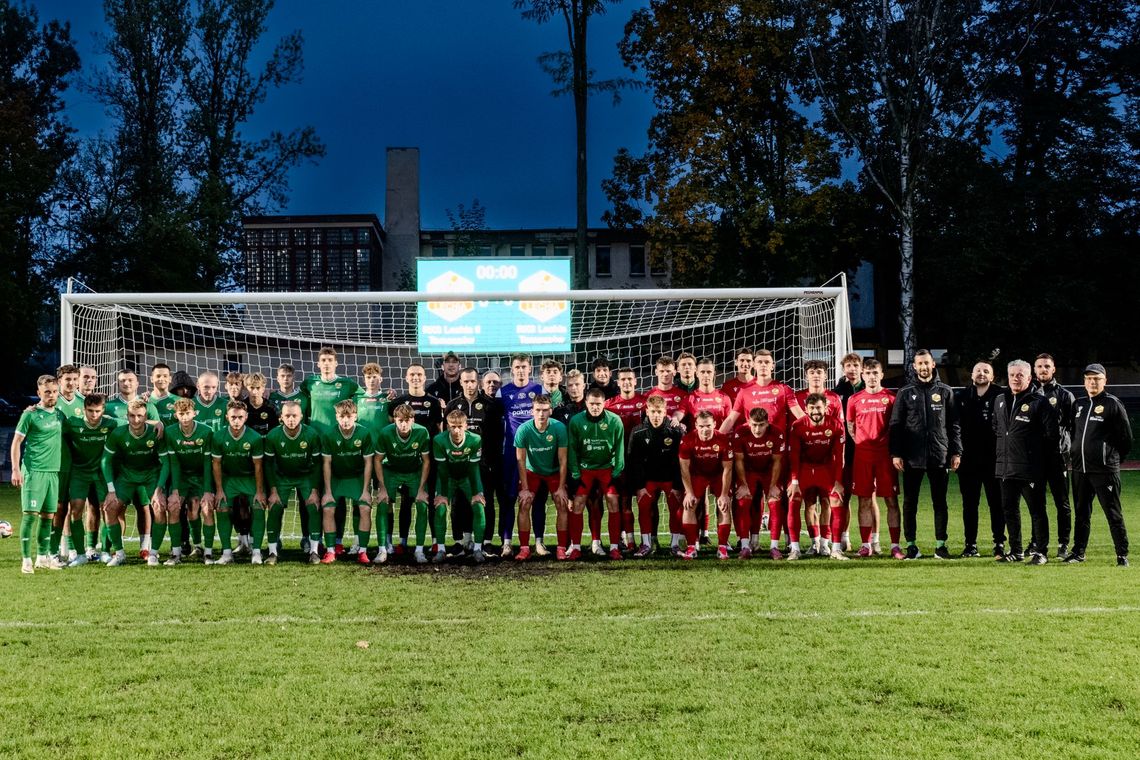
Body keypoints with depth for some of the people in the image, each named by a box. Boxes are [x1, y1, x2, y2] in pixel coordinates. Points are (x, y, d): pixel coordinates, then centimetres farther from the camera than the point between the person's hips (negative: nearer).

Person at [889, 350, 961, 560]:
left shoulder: (944, 391, 7)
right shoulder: (905, 393, 5)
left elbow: (953, 424, 7)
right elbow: (895, 425, 3)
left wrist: (956, 452, 1)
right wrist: (896, 453, -5)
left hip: (939, 456, 0)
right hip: (912, 457, 0)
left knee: (940, 502, 5)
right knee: (909, 503, 3)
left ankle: (941, 545, 12)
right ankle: (911, 545, 11)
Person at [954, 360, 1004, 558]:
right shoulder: (961, 397, 7)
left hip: (993, 459, -2)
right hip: (968, 460, 3)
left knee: (996, 503, 4)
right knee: (969, 503, 7)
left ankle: (1000, 543, 12)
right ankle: (970, 544, 14)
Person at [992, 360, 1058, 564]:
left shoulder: (1039, 402, -7)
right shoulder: (1000, 401, 14)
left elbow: (1051, 435, -7)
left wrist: (1037, 454, -4)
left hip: (1030, 468, -7)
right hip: (1005, 467, 7)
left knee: (1037, 510, 0)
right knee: (1009, 509, 12)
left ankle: (1040, 551, 7)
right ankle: (1015, 551, 22)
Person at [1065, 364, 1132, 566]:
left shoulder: (1113, 404, -5)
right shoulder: (1079, 404, 13)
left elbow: (1126, 438, -3)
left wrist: (1111, 458, 3)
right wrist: (1077, 454, 14)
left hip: (1105, 470, -6)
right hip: (1080, 469, 6)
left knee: (1113, 513, -2)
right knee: (1081, 512, 12)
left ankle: (1122, 555, 3)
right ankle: (1078, 551, 20)